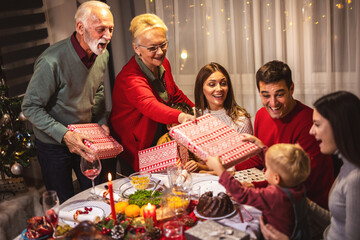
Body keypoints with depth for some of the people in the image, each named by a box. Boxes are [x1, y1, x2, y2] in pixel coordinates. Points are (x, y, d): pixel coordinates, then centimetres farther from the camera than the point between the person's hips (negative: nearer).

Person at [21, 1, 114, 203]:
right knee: (65, 204, 12)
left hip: (86, 139, 6)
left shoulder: (102, 56, -7)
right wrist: (64, 135, -29)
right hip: (54, 144, -5)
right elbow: (31, 107, -22)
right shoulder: (52, 61, -30)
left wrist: (102, 122, 0)